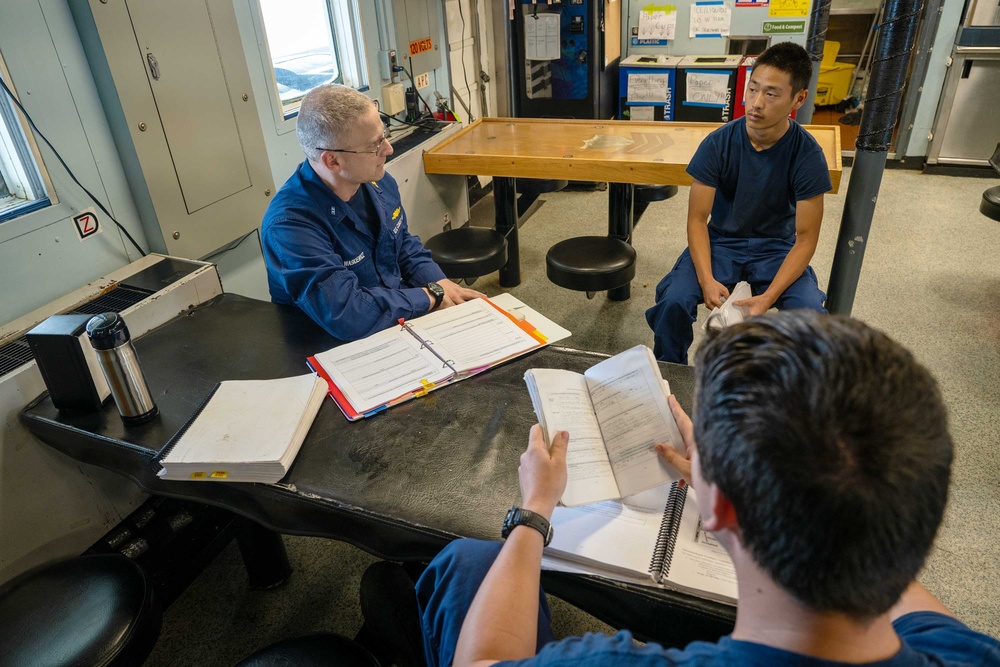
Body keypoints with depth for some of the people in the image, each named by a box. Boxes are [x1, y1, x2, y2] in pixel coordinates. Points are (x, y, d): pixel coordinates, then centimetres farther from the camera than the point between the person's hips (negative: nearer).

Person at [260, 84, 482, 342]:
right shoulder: (290, 224, -27)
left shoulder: (378, 180, -3)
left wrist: (441, 283, -5)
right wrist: (431, 295, -22)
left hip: (402, 316, 7)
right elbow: (346, 315, -33)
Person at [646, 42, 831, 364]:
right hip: (721, 240, 0)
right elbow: (697, 218, -11)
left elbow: (806, 237, -12)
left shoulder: (808, 155, -15)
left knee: (811, 314, -27)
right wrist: (706, 279, -27)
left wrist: (769, 296, -26)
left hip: (777, 246, 0)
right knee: (673, 301, -27)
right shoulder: (718, 143, -14)